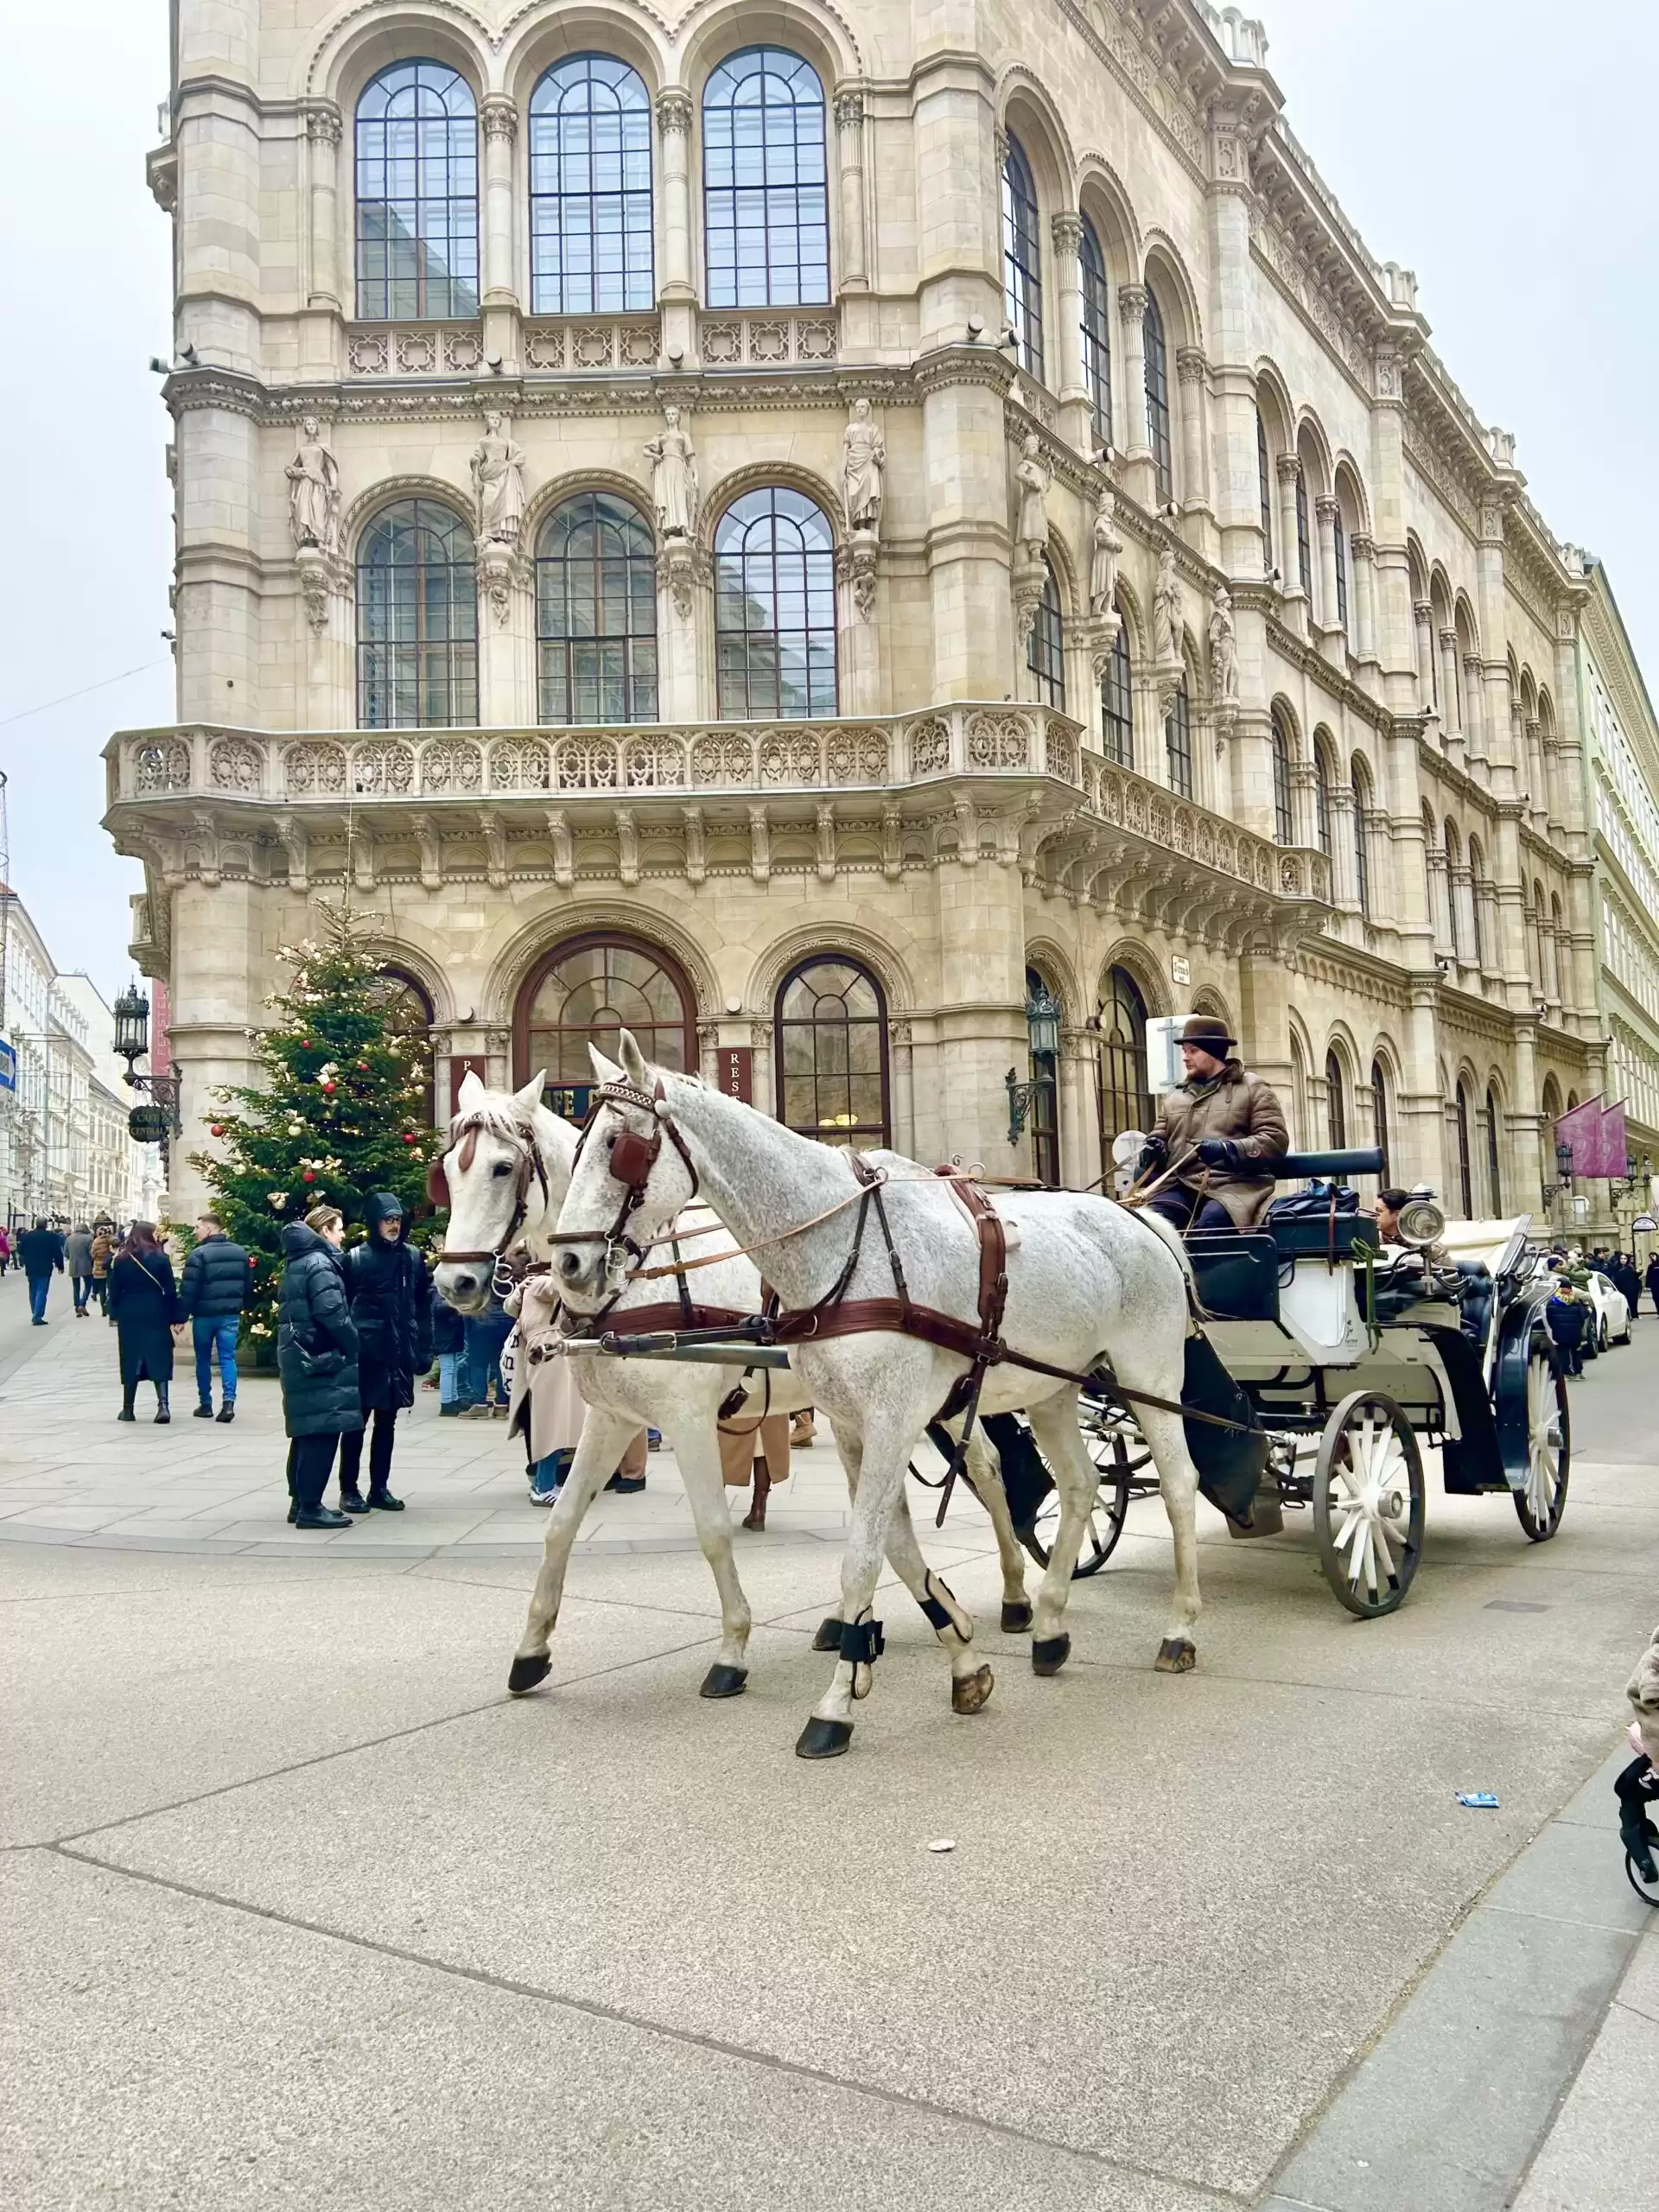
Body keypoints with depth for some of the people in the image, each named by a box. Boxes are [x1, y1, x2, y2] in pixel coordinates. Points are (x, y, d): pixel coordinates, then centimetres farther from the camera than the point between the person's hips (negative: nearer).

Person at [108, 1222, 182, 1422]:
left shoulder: (121, 1260, 1)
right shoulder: (160, 1258, -4)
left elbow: (114, 1291, 1)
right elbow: (170, 1291, -4)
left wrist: (116, 1313, 11)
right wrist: (175, 1317, 2)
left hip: (129, 1316, 2)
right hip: (156, 1315, -2)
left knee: (131, 1361, 9)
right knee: (159, 1359, 2)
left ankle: (128, 1409, 12)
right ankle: (163, 1405, -11)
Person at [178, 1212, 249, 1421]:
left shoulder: (199, 1254, -12)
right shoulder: (240, 1252, 7)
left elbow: (188, 1290, -13)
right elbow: (246, 1285, 13)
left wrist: (182, 1316, -9)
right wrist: (241, 1308, 21)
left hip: (204, 1315, -4)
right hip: (230, 1314, 4)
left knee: (203, 1360, 10)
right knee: (228, 1358, 2)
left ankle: (205, 1404, 17)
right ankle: (228, 1402, -13)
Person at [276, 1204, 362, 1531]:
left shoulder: (297, 1261, 16)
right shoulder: (319, 1263, -14)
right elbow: (333, 1313, -22)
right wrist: (353, 1346, -10)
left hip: (299, 1357, 10)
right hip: (321, 1359, -10)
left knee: (307, 1432, 15)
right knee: (323, 1432, -7)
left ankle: (300, 1502, 21)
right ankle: (311, 1507, -6)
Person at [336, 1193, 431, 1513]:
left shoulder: (412, 1257, 4)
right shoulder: (356, 1258, -5)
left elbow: (423, 1305, 6)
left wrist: (424, 1349, 2)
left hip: (399, 1353, 3)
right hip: (365, 1352, -3)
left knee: (387, 1421, 12)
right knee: (357, 1421, 6)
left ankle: (379, 1488, 22)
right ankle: (349, 1488, 16)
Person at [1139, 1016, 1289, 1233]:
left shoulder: (1253, 1088, 10)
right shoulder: (1174, 1096, 25)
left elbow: (1276, 1140, 0)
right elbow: (1159, 1138, 27)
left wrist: (1228, 1150, -16)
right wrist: (1155, 1150, 1)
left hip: (1233, 1185, -4)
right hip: (1181, 1186, 4)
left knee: (1210, 1223, -37)